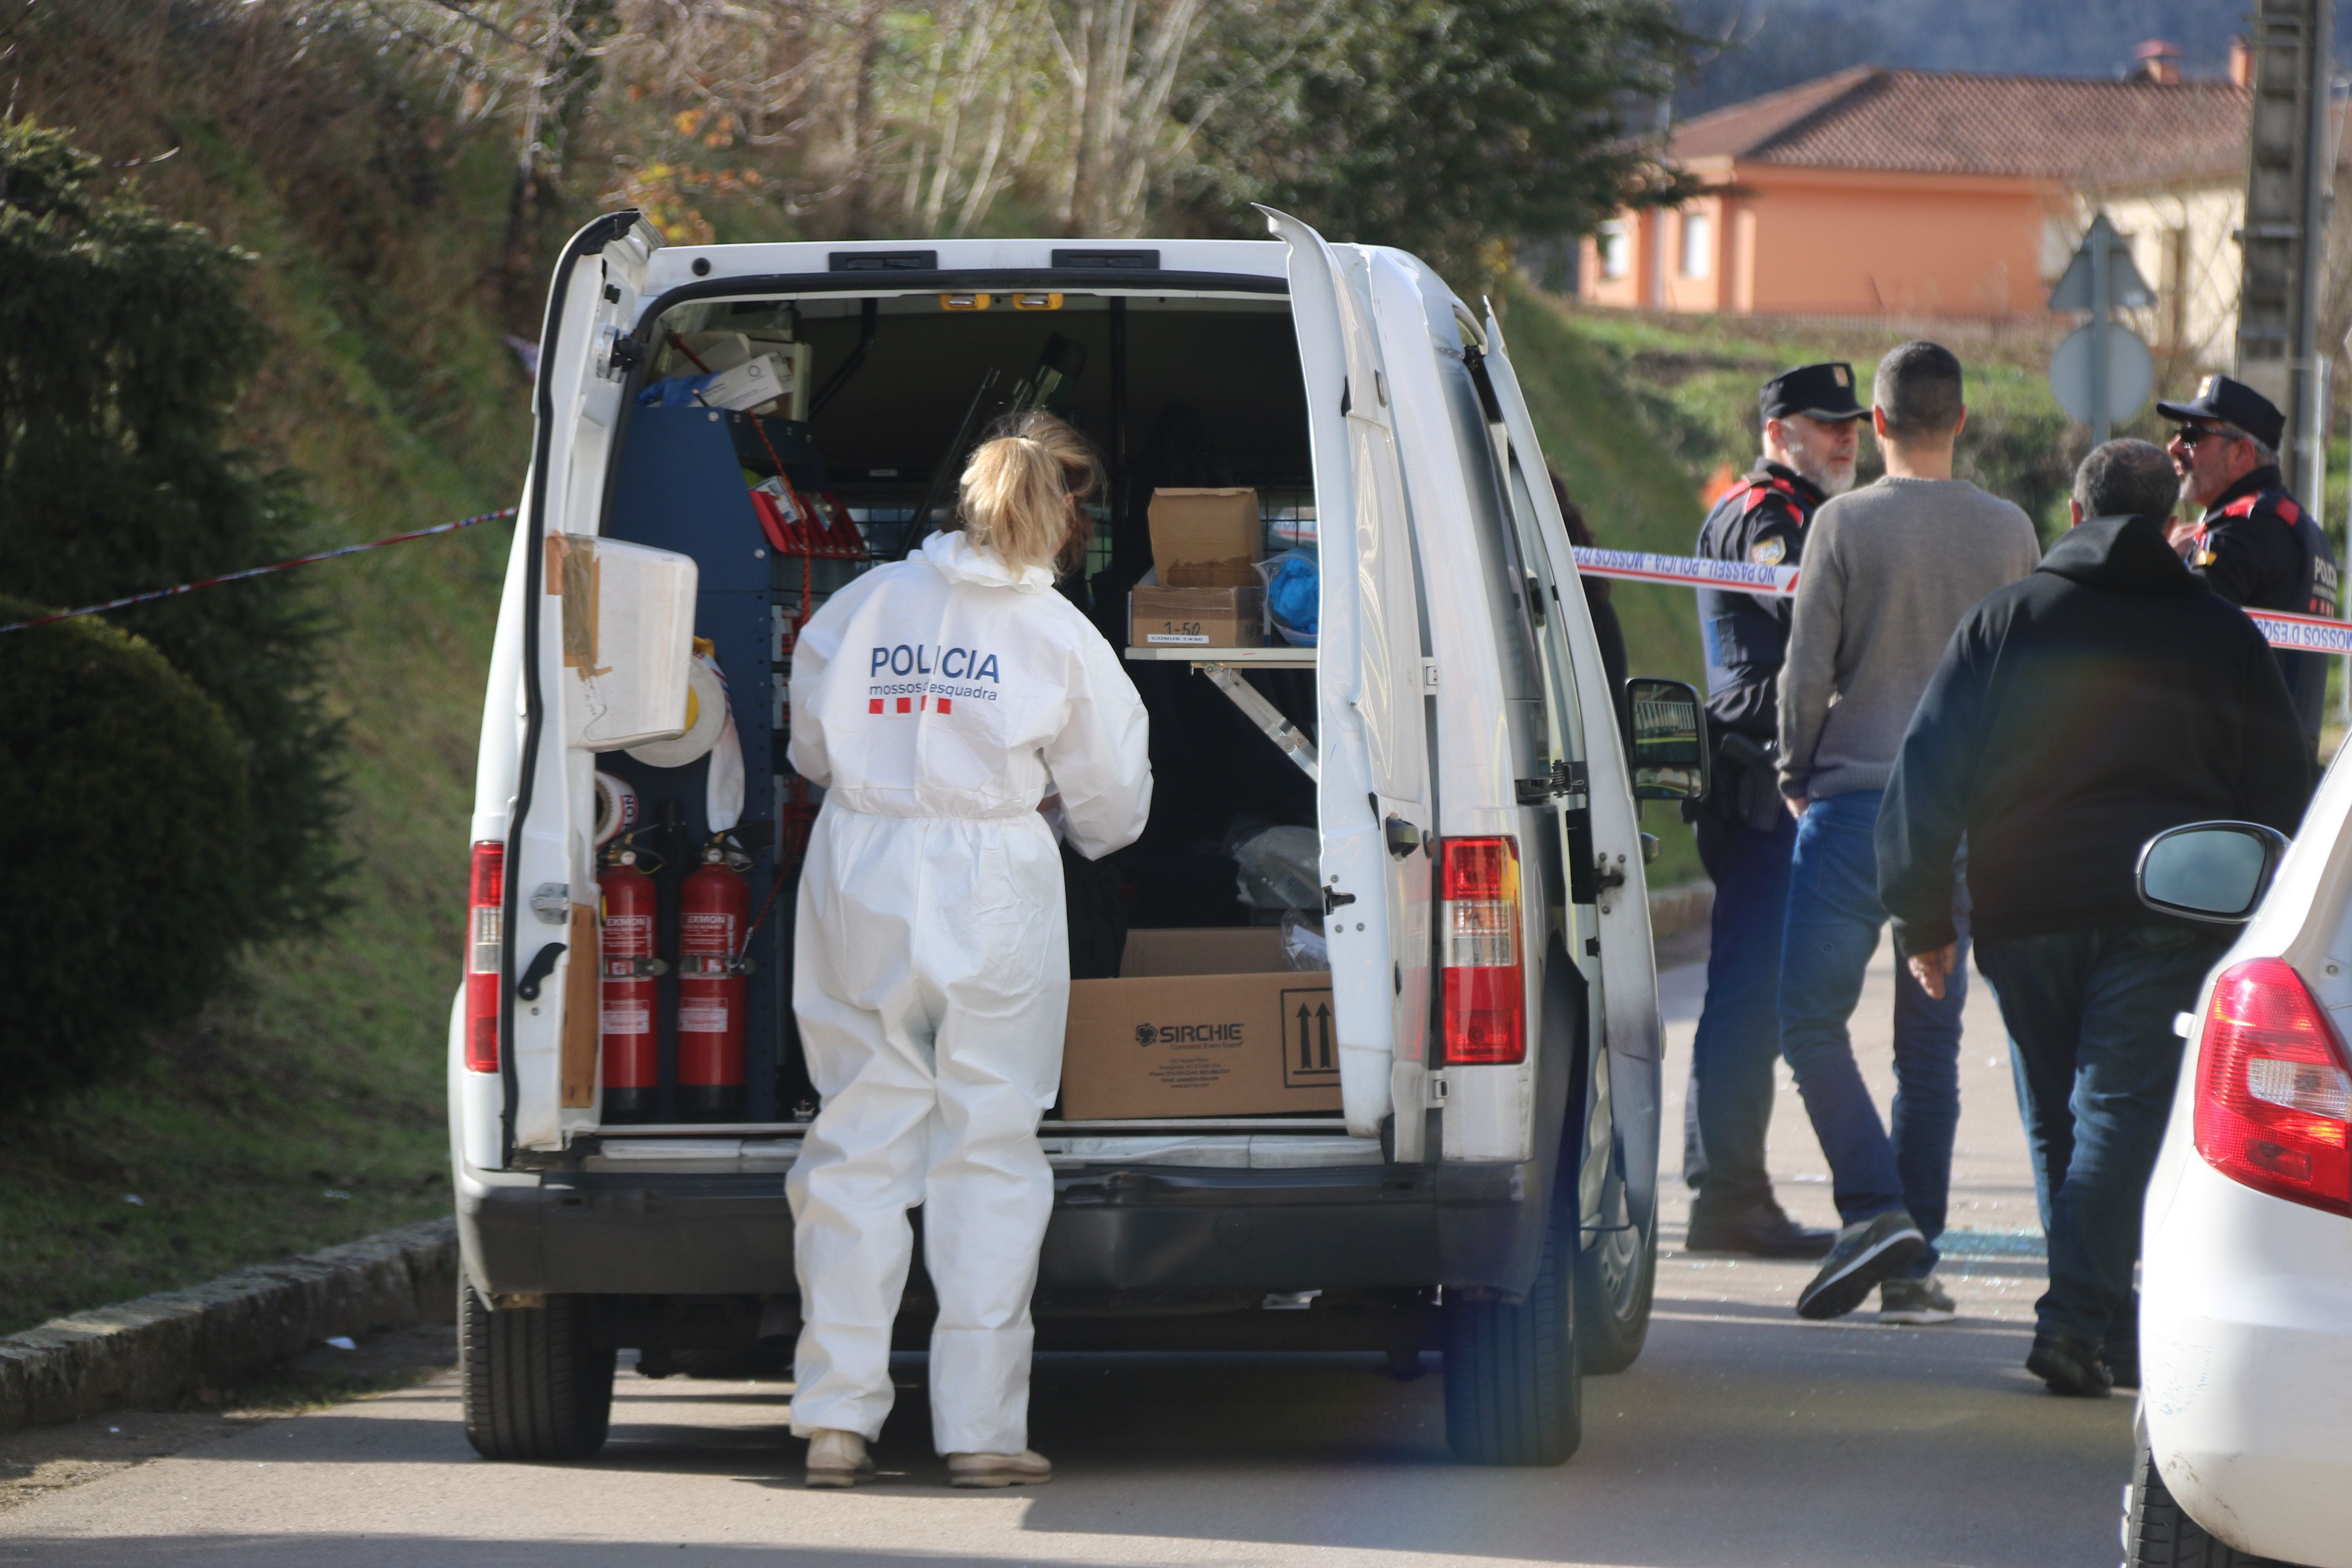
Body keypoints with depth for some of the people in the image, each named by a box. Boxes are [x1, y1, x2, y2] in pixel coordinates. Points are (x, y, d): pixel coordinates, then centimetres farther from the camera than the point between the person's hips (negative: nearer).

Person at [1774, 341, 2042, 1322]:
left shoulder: (1846, 523, -6)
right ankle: (1914, 1265, 6)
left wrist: (1797, 779, 9)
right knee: (1931, 1038, 7)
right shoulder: (2011, 533, 6)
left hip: (1855, 799, -4)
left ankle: (1874, 1207, -17)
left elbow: (1806, 671, -5)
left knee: (1812, 1017, 0)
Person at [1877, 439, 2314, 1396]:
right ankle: (2080, 1316, -20)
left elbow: (1927, 779, 4)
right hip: (2167, 914, -1)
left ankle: (2108, 1330, 15)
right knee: (2121, 1108, -5)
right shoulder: (2222, 636, 8)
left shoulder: (2003, 622, 7)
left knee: (2058, 1121, 11)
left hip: (2024, 912, 1)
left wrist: (1922, 919, 9)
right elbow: (2282, 797, 10)